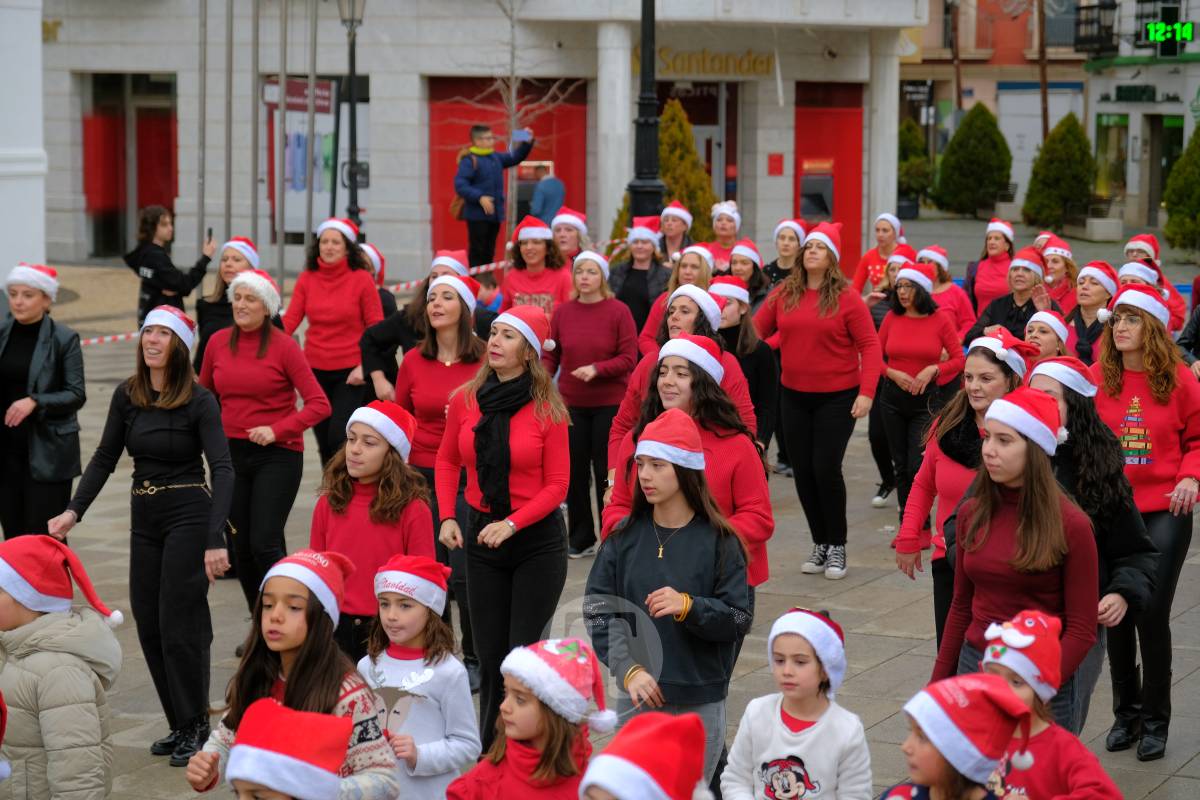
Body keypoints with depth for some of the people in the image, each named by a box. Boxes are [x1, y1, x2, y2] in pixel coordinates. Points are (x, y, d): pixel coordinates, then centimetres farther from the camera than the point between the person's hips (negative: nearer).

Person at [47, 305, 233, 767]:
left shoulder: (199, 401, -12)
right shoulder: (127, 396, 3)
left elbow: (221, 469, -19)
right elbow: (105, 458, 9)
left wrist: (215, 540, -29)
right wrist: (74, 511, -3)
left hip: (189, 515, -6)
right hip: (144, 518, 6)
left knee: (179, 625, -6)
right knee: (149, 626, 7)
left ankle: (196, 729, 7)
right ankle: (180, 726, 18)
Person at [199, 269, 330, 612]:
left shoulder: (284, 346, -9)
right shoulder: (218, 343, 3)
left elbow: (319, 404, -13)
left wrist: (277, 429, -23)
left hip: (277, 455, -5)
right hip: (231, 453, 5)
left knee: (264, 545, -14)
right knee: (240, 545, 8)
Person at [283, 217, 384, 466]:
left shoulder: (361, 279, -4)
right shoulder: (307, 279, 5)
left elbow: (376, 329, -3)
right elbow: (290, 320, -1)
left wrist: (364, 366, -14)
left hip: (350, 373, -4)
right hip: (314, 370, 4)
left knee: (339, 438, -15)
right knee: (324, 442, 9)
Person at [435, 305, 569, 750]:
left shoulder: (547, 410, -11)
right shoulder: (465, 401, -1)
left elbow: (558, 485, -9)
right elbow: (447, 461, 14)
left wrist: (511, 524, -20)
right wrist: (447, 517, 1)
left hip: (537, 539, -3)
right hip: (481, 536, 4)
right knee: (490, 656, 10)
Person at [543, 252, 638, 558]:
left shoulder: (618, 311, -7)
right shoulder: (563, 313, 3)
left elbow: (629, 358, -9)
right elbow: (550, 356, 6)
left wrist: (596, 368, -21)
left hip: (609, 403, -3)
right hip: (571, 403, 3)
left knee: (606, 470, 2)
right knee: (575, 471, 7)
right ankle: (580, 539, 18)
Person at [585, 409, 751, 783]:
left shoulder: (718, 541, -6)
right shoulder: (625, 537, 2)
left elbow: (739, 620, -6)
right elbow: (598, 610, -2)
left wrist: (688, 607, -23)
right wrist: (629, 669, -15)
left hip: (700, 704, -2)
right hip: (637, 697, 2)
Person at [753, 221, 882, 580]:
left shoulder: (846, 297, -8)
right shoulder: (783, 294, 2)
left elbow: (870, 345, -8)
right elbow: (754, 331, 1)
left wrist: (866, 392, -16)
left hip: (837, 397, -4)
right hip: (795, 396, 4)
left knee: (826, 469, -8)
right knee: (803, 471, 7)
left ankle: (837, 546, 8)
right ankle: (819, 544, 22)